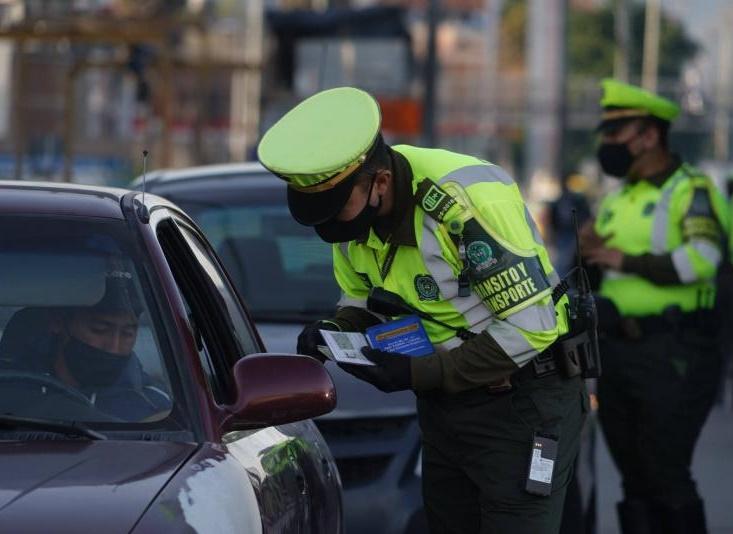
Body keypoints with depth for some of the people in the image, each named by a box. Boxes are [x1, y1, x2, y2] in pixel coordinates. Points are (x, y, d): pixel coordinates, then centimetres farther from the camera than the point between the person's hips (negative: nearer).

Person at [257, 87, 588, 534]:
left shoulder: (470, 201, -29)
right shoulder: (355, 208, -5)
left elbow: (530, 328, -26)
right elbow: (362, 300, 12)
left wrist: (418, 374, -26)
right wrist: (335, 331, -12)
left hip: (523, 404, -8)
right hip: (444, 404, 8)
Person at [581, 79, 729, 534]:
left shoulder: (689, 189, -7)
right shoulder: (616, 200, 18)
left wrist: (626, 260, -19)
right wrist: (588, 254, 0)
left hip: (673, 357, -8)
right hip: (618, 351, 8)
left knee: (667, 476, -11)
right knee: (636, 481, 10)